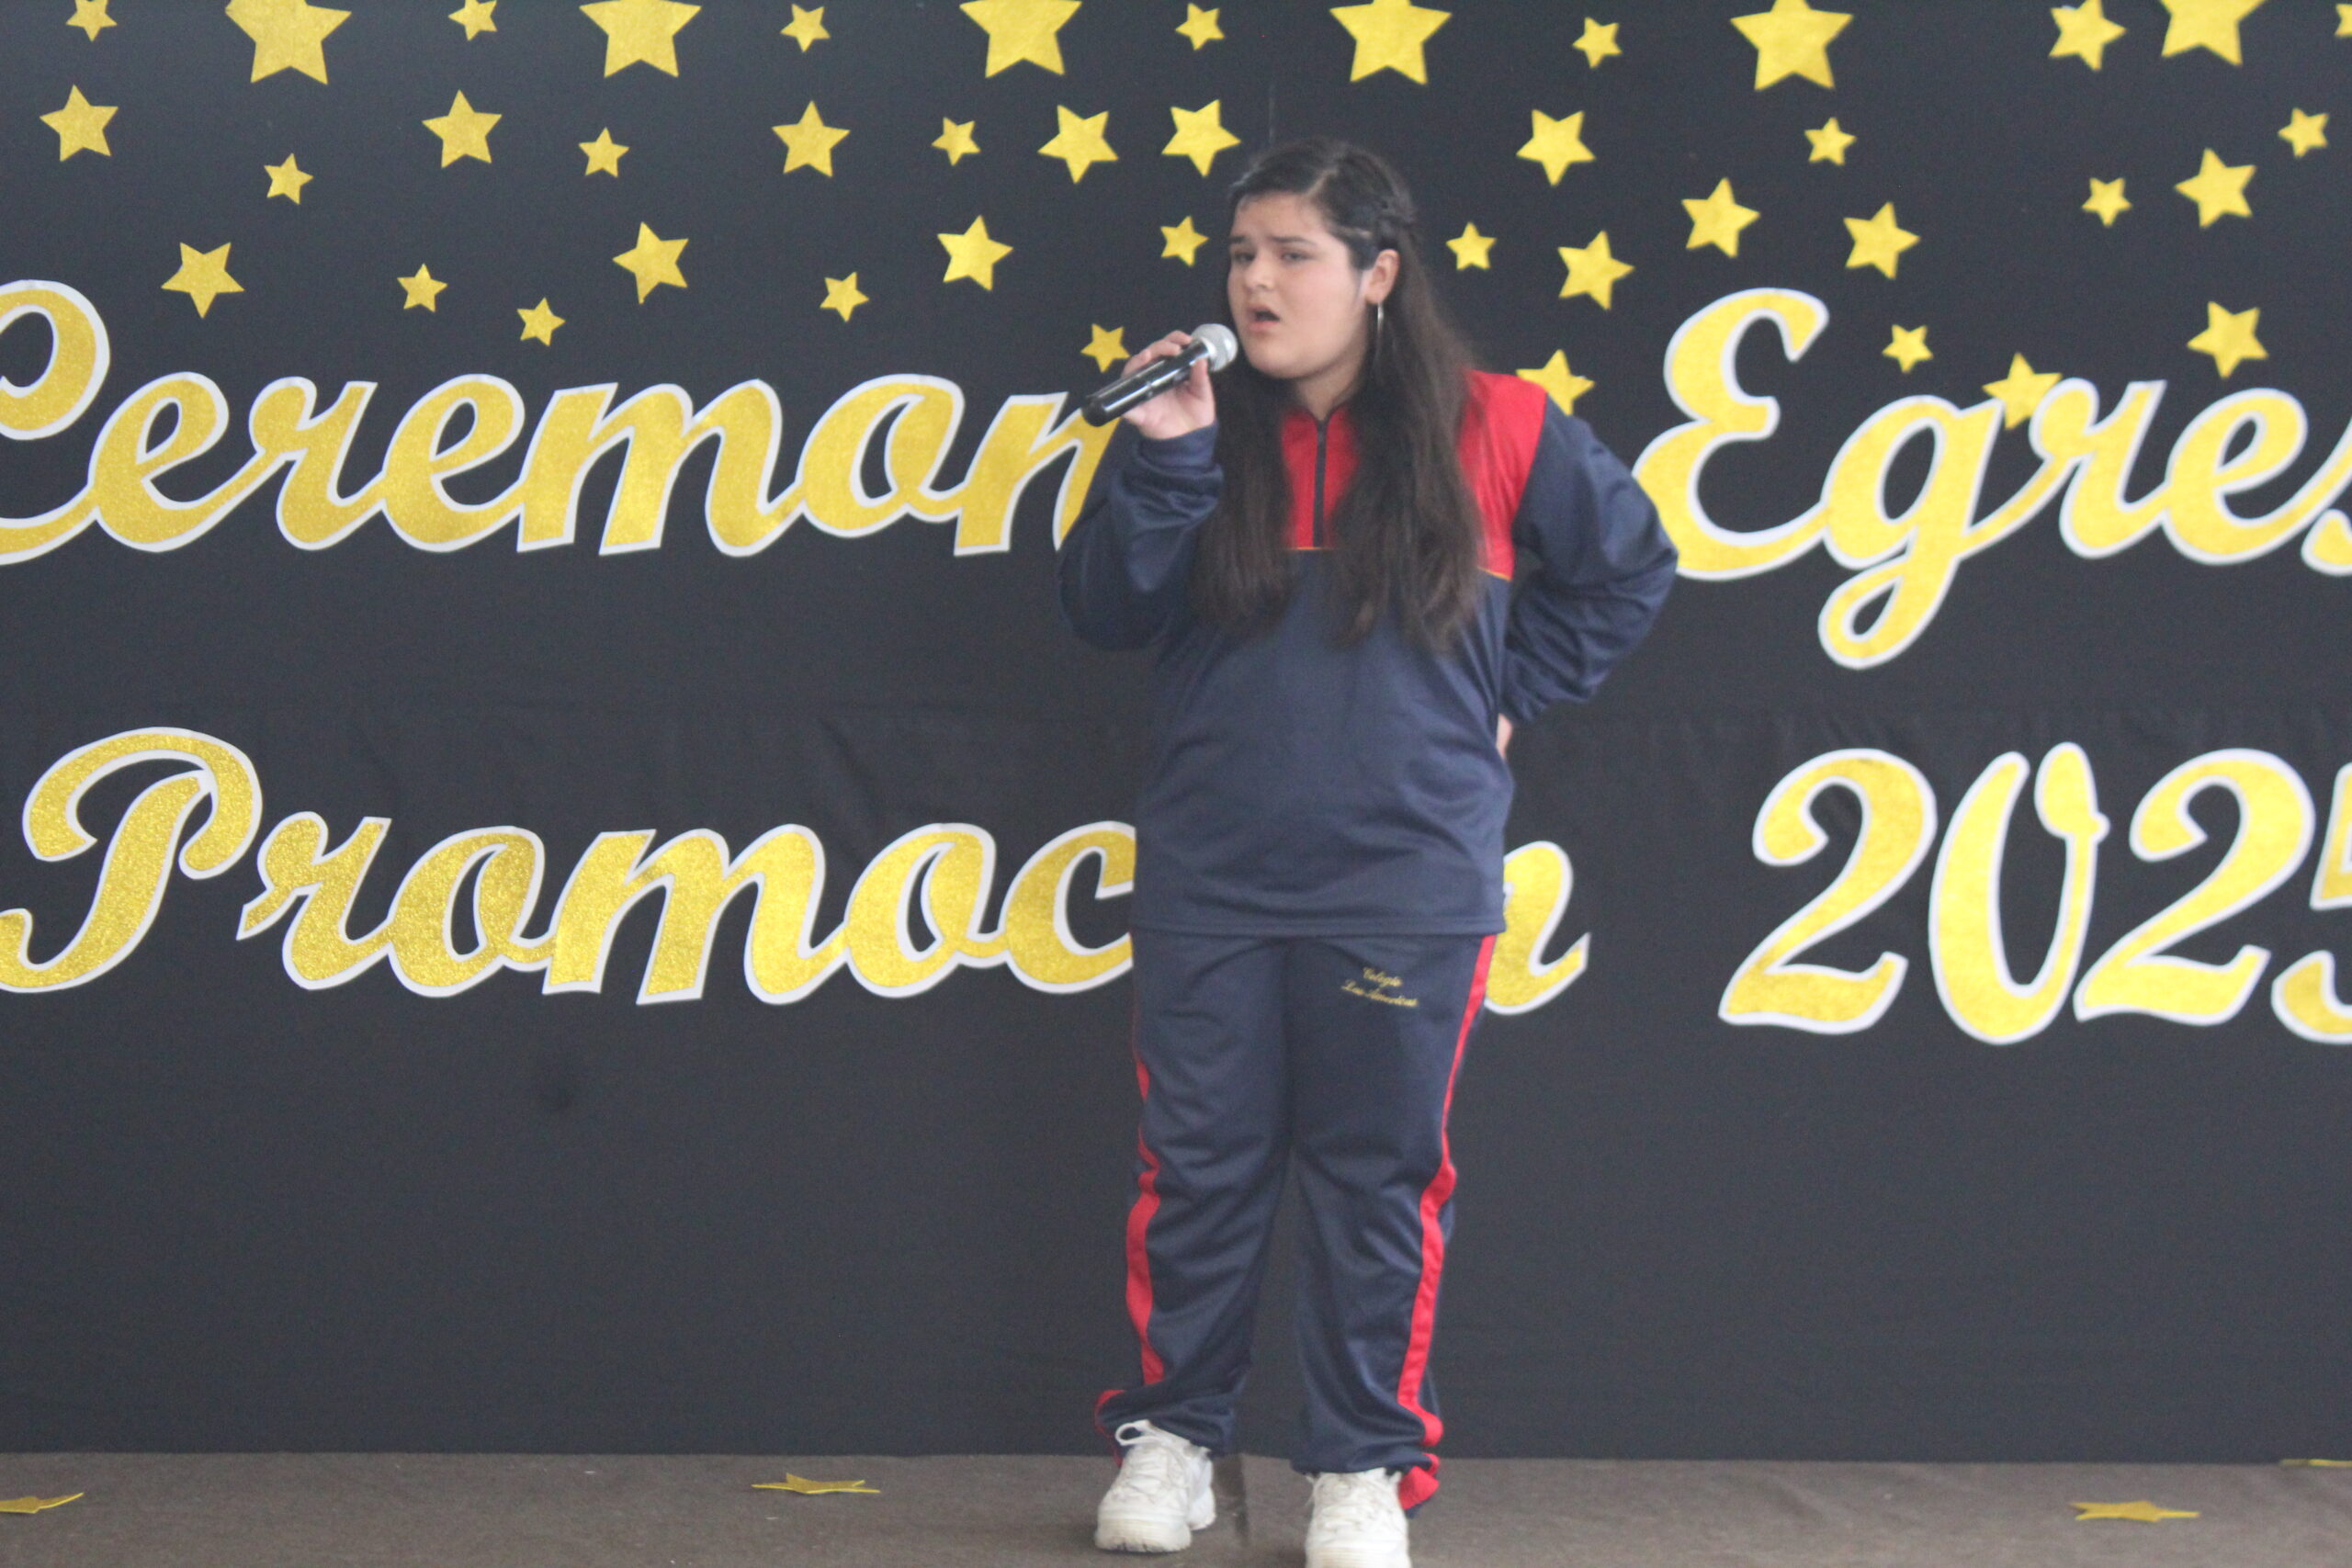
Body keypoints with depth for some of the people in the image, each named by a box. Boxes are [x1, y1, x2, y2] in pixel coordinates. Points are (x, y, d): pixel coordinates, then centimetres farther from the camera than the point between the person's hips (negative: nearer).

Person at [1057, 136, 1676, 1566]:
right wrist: (1163, 459, -14)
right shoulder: (1210, 432, 3)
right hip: (1209, 883, 2)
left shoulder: (1493, 430, -3)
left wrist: (1509, 693, 4)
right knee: (1199, 1169, 8)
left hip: (1404, 888, -2)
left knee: (1377, 1180, 5)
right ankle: (1173, 1434, 21)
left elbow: (1630, 568, 9)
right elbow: (1106, 614, -2)